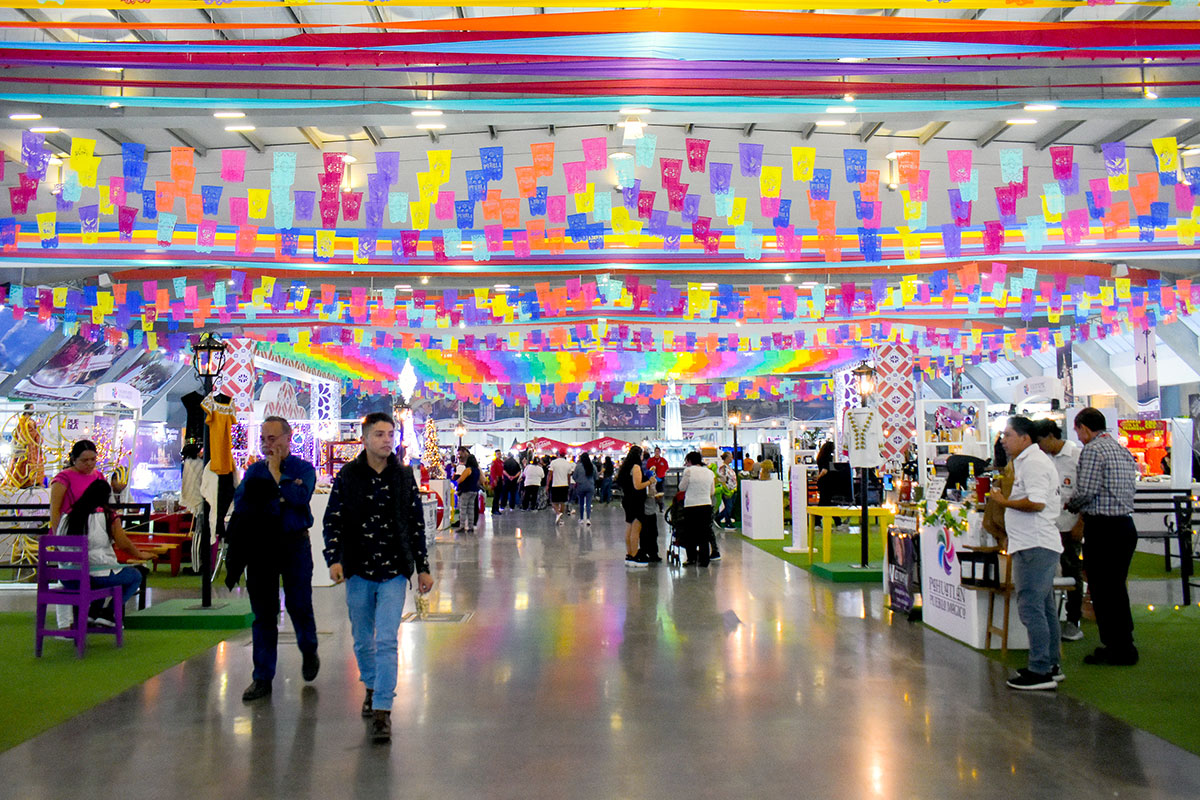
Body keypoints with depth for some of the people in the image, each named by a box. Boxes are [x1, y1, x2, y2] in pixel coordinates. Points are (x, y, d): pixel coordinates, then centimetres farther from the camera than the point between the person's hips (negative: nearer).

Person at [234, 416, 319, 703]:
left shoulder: (303, 468, 2)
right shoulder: (254, 470, 11)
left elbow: (300, 498, -18)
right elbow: (240, 504, -3)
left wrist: (276, 473, -8)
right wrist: (277, 501, -9)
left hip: (294, 544, -2)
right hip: (259, 546, 3)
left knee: (299, 605, 2)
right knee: (263, 612, 4)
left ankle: (309, 652, 31)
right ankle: (262, 677, 11)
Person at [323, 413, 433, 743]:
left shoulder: (404, 477, 2)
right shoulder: (347, 477, 0)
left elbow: (416, 524, 7)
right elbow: (333, 521, 1)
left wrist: (423, 567, 7)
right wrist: (334, 559, -12)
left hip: (394, 571, -1)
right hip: (358, 571, 1)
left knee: (387, 641, -9)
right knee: (363, 641, 15)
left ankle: (382, 710, -4)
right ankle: (372, 687, 39)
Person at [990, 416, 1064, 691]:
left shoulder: (1033, 462, -14)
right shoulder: (1028, 461, 19)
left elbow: (1036, 503, -24)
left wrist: (1005, 502, -13)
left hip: (1034, 546, -12)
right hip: (1038, 544, 12)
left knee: (1031, 607, -9)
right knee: (1044, 607, 16)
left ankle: (1040, 671, -6)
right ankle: (1051, 665, 25)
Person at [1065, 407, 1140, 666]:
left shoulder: (1092, 450, -12)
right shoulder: (1123, 449, 14)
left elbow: (1086, 491, -19)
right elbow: (1132, 487, 16)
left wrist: (1071, 506, 2)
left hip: (1103, 528, -9)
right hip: (1126, 524, 9)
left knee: (1102, 590, 1)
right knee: (1117, 588, 17)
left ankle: (1116, 650, 6)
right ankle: (1125, 647, 25)